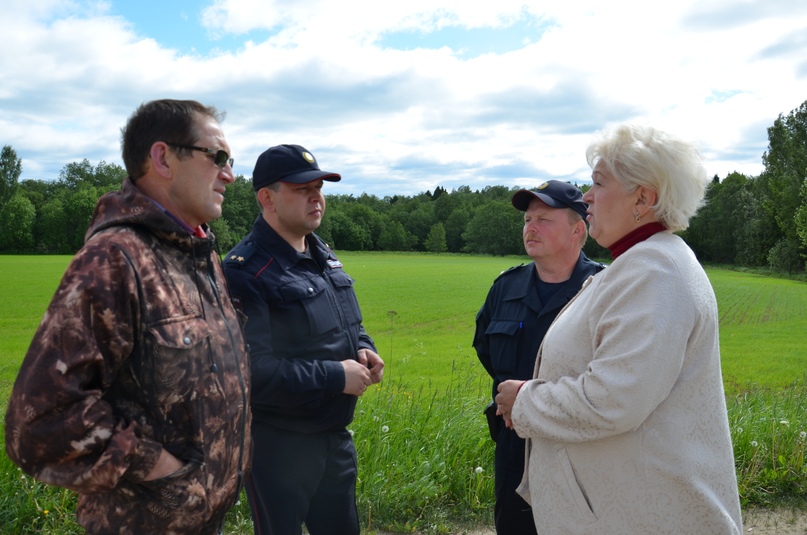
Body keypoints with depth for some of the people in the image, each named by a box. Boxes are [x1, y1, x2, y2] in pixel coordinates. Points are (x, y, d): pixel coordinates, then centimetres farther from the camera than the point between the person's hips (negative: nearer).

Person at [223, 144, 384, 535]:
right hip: (276, 447, -8)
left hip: (335, 438, 8)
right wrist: (335, 377, -23)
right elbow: (251, 370, -28)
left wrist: (364, 350, -2)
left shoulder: (323, 256, 7)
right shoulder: (246, 270, -21)